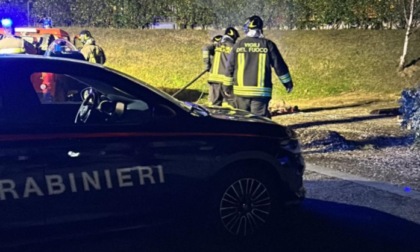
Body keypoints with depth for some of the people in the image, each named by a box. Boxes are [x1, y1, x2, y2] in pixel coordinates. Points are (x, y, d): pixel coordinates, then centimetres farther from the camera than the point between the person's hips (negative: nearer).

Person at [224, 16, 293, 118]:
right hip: (261, 91, -2)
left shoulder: (239, 44, 4)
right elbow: (279, 65, 2)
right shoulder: (268, 44, -1)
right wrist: (288, 82, 15)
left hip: (241, 91, 2)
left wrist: (227, 85, 20)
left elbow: (230, 67, 8)